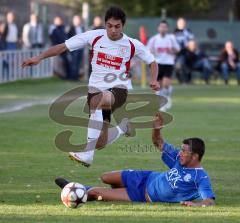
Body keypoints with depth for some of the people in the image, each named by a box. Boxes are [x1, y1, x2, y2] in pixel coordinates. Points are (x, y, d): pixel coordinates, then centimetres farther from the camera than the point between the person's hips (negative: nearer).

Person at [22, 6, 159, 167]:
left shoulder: (132, 45, -5)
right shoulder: (94, 36, -5)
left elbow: (152, 62, 9)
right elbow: (64, 46, -2)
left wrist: (154, 80, -10)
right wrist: (40, 57, -12)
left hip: (119, 89, -3)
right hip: (96, 87, 3)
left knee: (98, 100, -40)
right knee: (100, 144, 1)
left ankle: (87, 154, -40)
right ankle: (122, 128, 39)